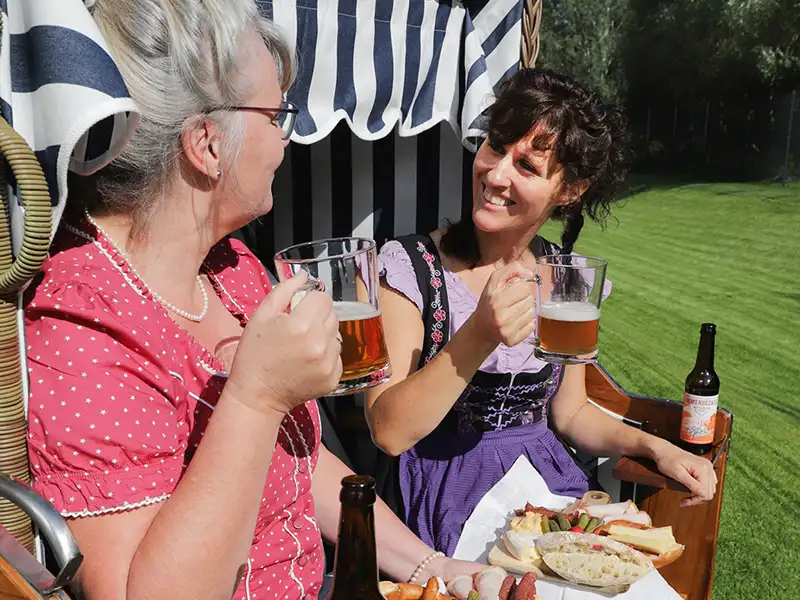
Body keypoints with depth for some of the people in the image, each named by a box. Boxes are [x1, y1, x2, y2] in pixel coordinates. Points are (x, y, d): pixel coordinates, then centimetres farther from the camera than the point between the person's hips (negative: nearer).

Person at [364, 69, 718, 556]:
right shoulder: (407, 266, -12)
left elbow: (570, 413, 13)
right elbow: (390, 432, -18)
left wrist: (653, 447, -3)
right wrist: (480, 336, -29)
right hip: (446, 494, -4)